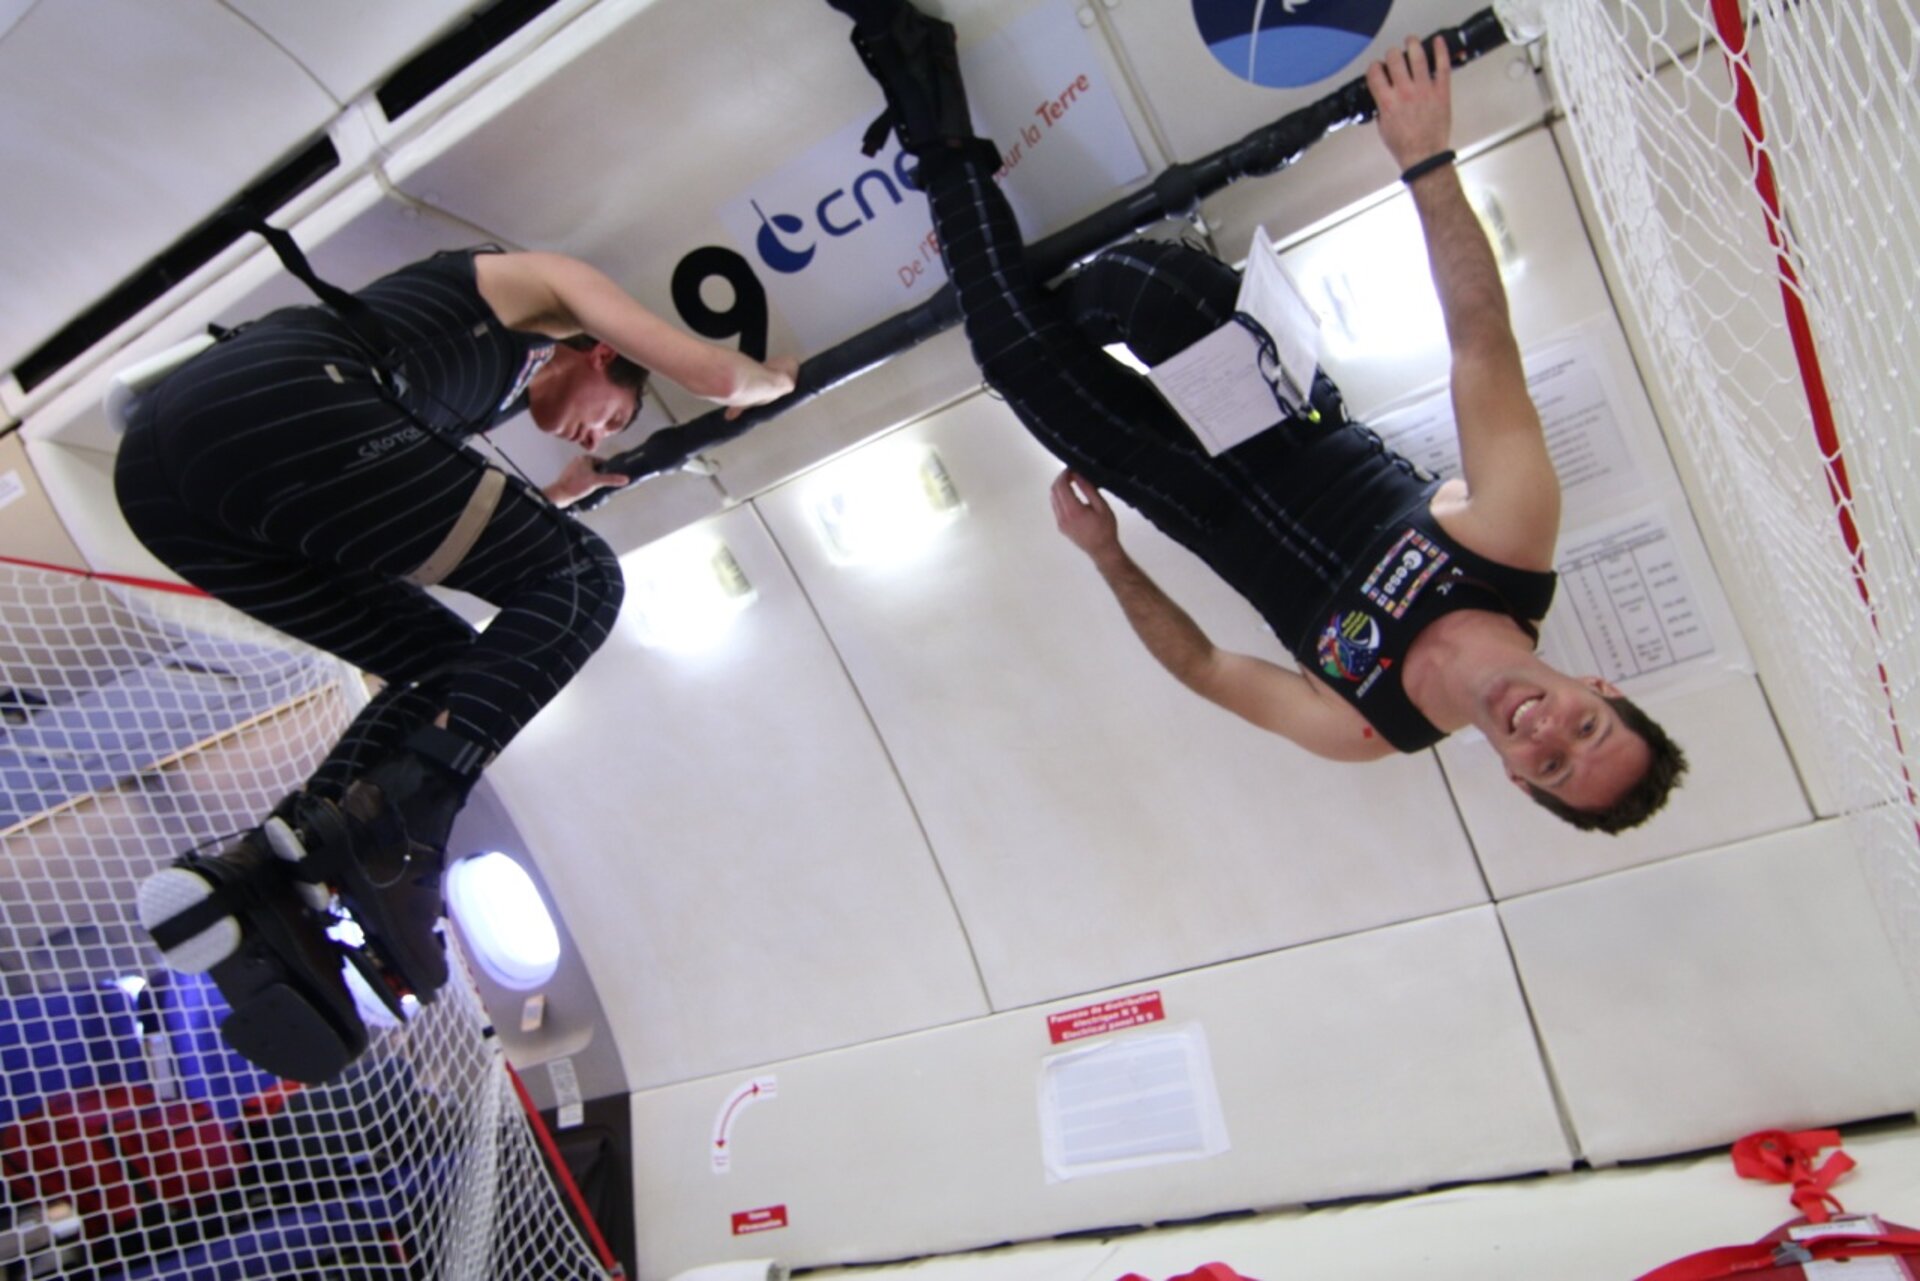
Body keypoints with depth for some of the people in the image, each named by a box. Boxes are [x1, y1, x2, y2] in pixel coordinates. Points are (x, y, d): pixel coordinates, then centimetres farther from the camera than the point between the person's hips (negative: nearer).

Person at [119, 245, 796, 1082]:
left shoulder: (480, 380, 38)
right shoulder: (552, 286, 19)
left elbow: (477, 531, 43)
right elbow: (710, 372, 9)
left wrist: (569, 490, 53)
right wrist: (772, 381, 31)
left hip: (157, 464, 10)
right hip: (276, 409, -9)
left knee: (447, 665, 17)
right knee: (580, 578, 0)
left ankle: (253, 873, -2)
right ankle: (387, 822, -18)